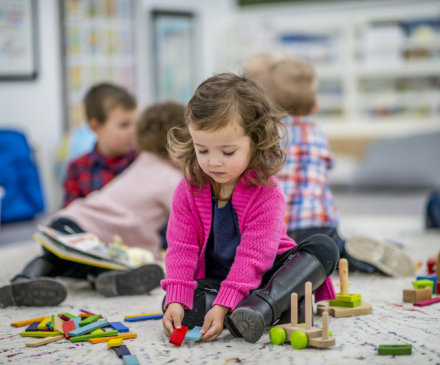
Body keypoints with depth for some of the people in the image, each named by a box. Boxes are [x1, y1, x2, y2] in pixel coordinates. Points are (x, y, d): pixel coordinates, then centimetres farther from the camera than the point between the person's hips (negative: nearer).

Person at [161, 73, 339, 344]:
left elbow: (253, 257, -25)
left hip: (265, 275, -2)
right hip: (214, 279, 2)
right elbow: (181, 248, -11)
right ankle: (280, 308, -32)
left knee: (325, 247, -24)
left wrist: (223, 305, -37)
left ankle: (261, 306, -45)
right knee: (175, 303, -29)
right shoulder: (188, 190, -6)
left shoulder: (266, 194, -18)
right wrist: (176, 301, -27)